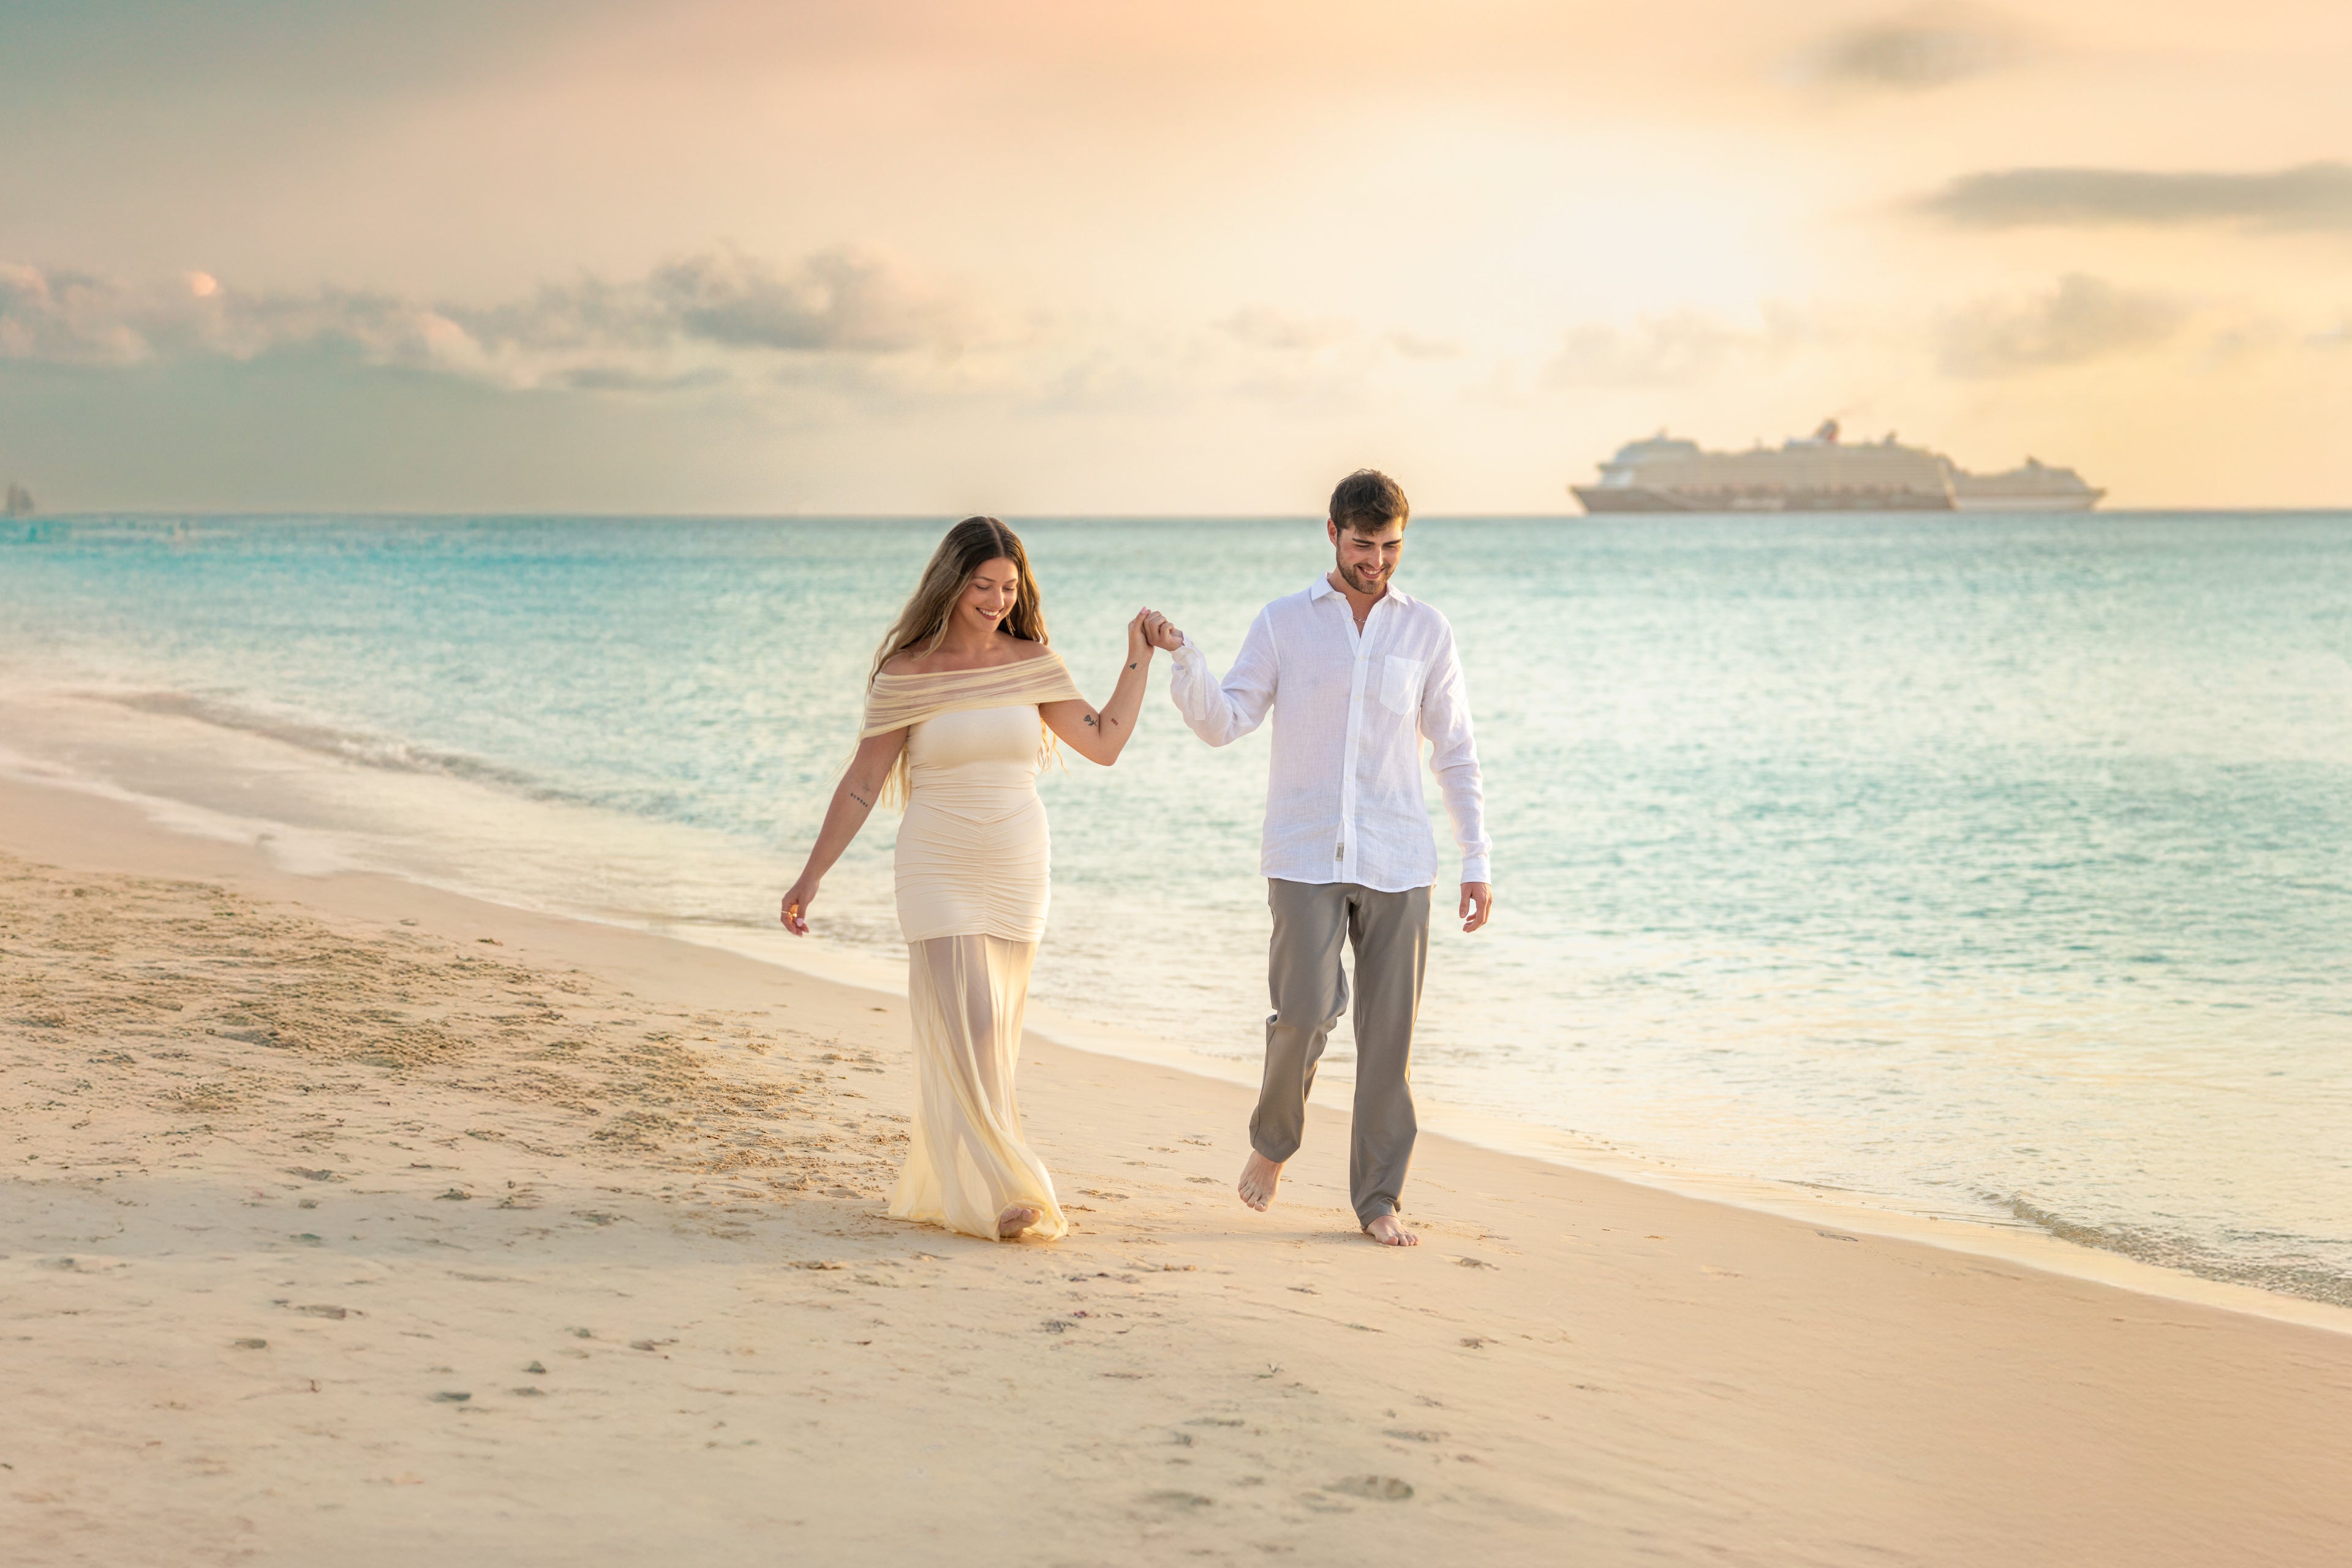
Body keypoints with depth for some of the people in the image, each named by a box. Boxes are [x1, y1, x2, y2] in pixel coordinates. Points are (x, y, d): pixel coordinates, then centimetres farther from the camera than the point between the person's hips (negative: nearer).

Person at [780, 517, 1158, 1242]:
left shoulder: (1033, 663, 3)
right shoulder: (909, 672, -7)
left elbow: (1104, 743, 5)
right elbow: (862, 784, -3)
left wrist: (1138, 657, 1)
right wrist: (811, 877, -4)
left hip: (1017, 877, 4)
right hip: (939, 877, -4)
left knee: (989, 1039, 9)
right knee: (966, 1032, -12)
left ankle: (936, 1183, 22)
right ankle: (998, 1195, -10)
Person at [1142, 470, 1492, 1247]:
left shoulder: (1426, 630, 7)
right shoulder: (1283, 623, 4)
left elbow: (1454, 752, 10)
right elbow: (1223, 722, -2)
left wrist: (1477, 862, 5)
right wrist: (1183, 657, -20)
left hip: (1396, 861, 2)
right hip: (1305, 855, -2)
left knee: (1390, 1031, 0)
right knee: (1306, 1012, -12)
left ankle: (1378, 1198, 10)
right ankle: (1273, 1139, 16)